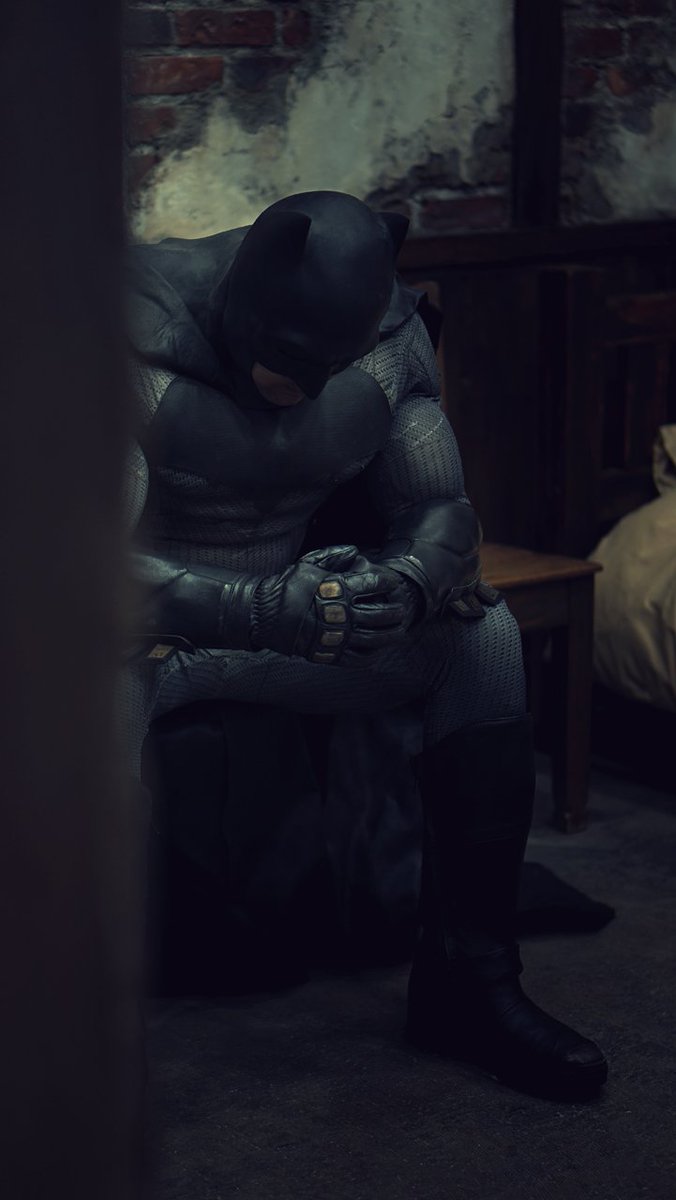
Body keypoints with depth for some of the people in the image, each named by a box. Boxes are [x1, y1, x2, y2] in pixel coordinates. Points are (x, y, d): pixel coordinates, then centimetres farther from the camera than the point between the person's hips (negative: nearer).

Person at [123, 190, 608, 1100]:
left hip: (288, 607, 5)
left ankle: (467, 981, -10)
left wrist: (406, 583, -29)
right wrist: (268, 612, -44)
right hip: (147, 624, -5)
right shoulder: (138, 347, -24)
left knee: (484, 633, -14)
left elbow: (442, 509, -2)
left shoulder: (388, 339, -7)